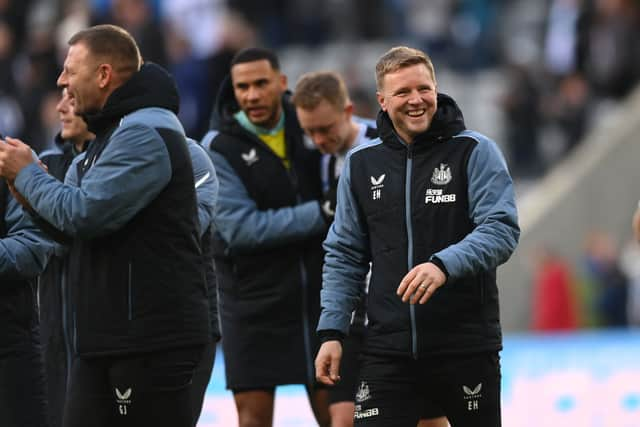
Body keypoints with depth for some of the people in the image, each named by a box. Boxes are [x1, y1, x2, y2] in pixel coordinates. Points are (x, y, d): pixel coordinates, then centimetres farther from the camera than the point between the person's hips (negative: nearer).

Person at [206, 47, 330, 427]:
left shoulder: (305, 125, 3)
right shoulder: (221, 150, -9)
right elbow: (241, 228, -18)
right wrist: (320, 214, -20)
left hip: (319, 292, 3)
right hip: (254, 300, -3)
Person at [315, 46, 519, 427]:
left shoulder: (475, 152, -2)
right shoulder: (361, 164, 10)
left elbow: (502, 229, -12)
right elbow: (345, 255, 14)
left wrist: (444, 265, -28)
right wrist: (331, 331, 5)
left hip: (467, 348, -2)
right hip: (389, 349, 2)